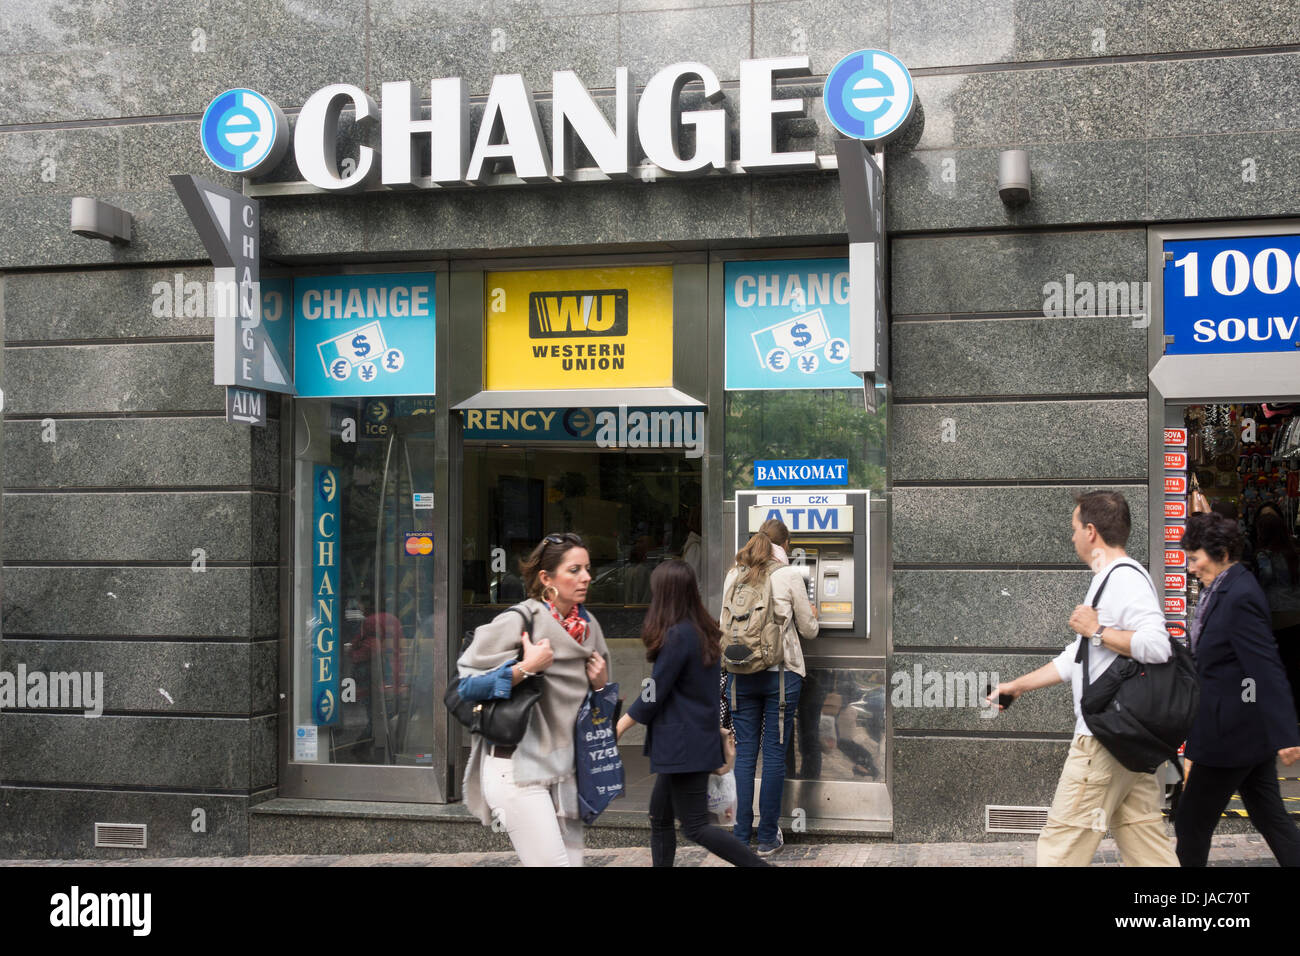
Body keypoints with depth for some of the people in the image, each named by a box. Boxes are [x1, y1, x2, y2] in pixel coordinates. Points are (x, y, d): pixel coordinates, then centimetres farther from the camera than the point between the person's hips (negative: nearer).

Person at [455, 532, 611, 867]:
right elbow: (466, 684, -14)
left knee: (573, 859, 7)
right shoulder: (517, 622, -11)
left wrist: (600, 685, 2)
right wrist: (524, 669, -21)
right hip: (518, 769, -7)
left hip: (565, 767, 7)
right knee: (553, 862, -14)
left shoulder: (589, 626, 11)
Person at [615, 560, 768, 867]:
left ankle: (760, 865, -5)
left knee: (695, 827, -4)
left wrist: (618, 727, -5)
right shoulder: (704, 631, 7)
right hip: (699, 740, 9)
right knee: (659, 818, 16)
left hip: (684, 746, -9)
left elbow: (654, 695, -15)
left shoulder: (676, 636, -19)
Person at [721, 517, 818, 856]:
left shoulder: (733, 576, 4)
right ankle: (768, 837, 9)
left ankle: (741, 837, 11)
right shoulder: (789, 576, -6)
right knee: (774, 754, 4)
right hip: (780, 674, -3)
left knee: (745, 752, 8)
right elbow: (808, 630, 3)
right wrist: (810, 616, 25)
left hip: (740, 675, 3)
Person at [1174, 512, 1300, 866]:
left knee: (1191, 824, 2)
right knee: (1271, 819, 14)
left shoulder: (1239, 597, -20)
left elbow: (1268, 669, -25)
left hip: (1232, 733, -10)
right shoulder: (1223, 591, 10)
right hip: (1252, 731, 10)